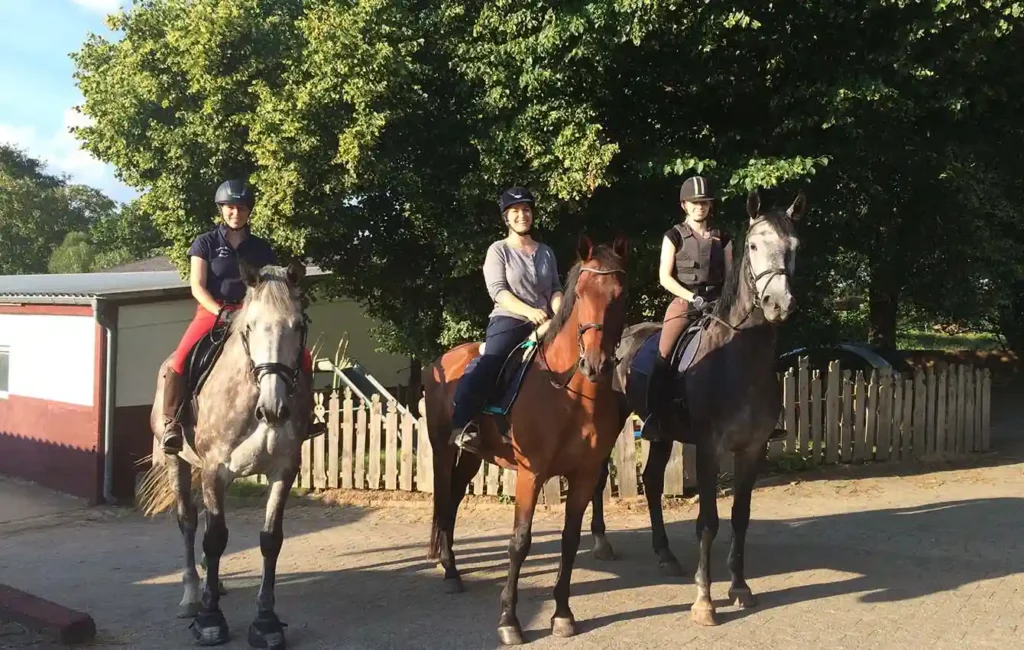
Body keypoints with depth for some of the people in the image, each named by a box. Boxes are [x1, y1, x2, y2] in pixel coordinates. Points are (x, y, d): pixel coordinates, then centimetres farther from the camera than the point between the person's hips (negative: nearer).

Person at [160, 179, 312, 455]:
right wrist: (221, 312, -21)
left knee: (302, 357, -15)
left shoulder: (261, 248, 11)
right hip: (212, 312, -2)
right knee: (180, 360, -30)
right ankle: (172, 422, -13)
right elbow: (197, 287, -6)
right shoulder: (206, 243, 3)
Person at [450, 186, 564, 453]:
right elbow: (497, 290, -9)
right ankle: (461, 425, -35)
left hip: (544, 324, 6)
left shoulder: (546, 252, 16)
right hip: (509, 320, -5)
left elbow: (555, 289, 14)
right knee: (490, 364, -30)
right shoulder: (498, 250, 3)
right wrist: (528, 310, -23)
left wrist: (558, 312, -9)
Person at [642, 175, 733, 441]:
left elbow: (729, 276, 13)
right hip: (683, 303, -3)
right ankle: (655, 416, -21)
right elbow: (665, 277, -3)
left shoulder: (722, 239, 15)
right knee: (665, 355, -21)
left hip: (716, 304, 3)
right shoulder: (675, 236, 6)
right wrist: (692, 297, -13)